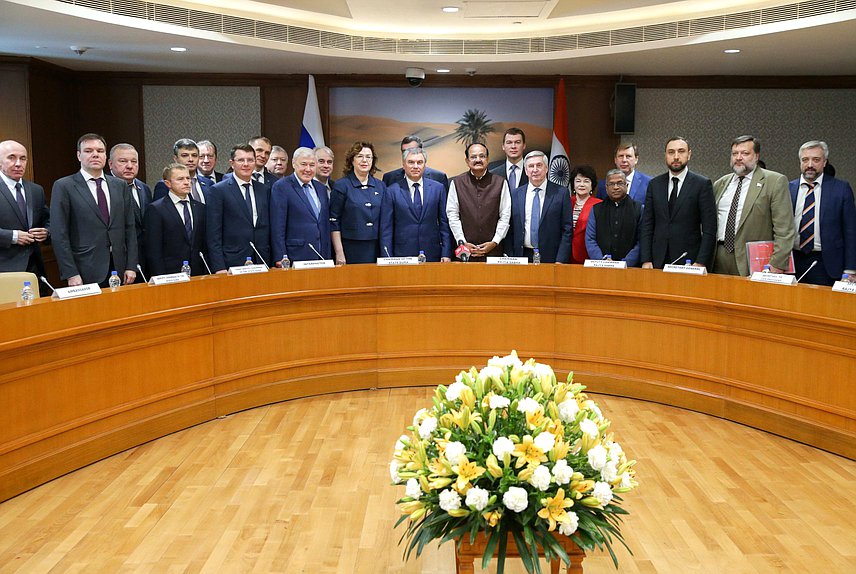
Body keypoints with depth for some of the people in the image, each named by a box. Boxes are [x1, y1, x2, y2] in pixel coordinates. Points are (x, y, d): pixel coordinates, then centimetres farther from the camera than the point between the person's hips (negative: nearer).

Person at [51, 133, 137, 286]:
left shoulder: (120, 186, 12)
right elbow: (59, 234, -5)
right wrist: (71, 274, -11)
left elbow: (129, 228, 11)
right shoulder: (63, 186, -1)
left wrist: (131, 266, 2)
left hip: (119, 271, 4)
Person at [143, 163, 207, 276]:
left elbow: (206, 246, 12)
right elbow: (153, 251, -6)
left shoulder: (200, 208, 12)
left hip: (198, 275, 4)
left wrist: (207, 274, 3)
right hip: (170, 277, -4)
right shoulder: (156, 209, -3)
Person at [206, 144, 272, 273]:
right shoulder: (218, 191, -2)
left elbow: (269, 229, 14)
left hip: (262, 263, 4)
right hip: (232, 265, -4)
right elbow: (213, 234, -5)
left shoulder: (264, 190, 12)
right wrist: (219, 268, -12)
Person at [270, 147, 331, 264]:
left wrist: (328, 257, 14)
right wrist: (281, 258, -14)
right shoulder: (281, 187, -4)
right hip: (295, 258, -6)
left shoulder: (321, 188, 16)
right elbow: (277, 227, -9)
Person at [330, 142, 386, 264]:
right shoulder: (341, 185, -2)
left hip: (376, 249, 4)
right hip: (351, 249, -3)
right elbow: (334, 223, -4)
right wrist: (339, 253, -10)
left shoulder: (381, 186, 10)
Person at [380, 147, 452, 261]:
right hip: (402, 256, -1)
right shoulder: (392, 192, 1)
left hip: (432, 256, 1)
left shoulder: (438, 188, 6)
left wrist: (446, 254, 0)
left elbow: (444, 224, 6)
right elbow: (386, 229, 1)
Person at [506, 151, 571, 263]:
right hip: (522, 257, 2)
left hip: (550, 258, -2)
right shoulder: (515, 194, 8)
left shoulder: (561, 193, 0)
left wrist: (561, 260, -10)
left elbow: (567, 230, -2)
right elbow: (510, 230, 8)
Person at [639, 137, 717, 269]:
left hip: (689, 261, -3)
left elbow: (709, 229, -4)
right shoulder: (654, 184, 9)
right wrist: (646, 260, -2)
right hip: (658, 262, 3)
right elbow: (647, 225, 7)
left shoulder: (702, 184, -1)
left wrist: (701, 263, -12)